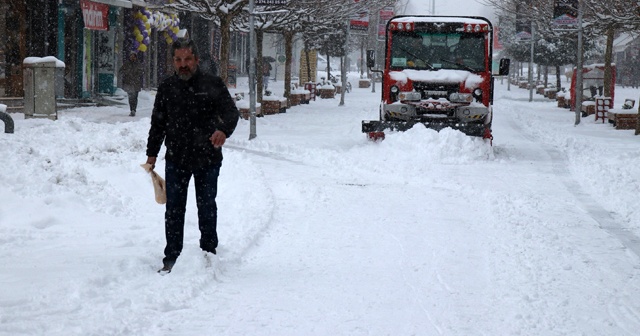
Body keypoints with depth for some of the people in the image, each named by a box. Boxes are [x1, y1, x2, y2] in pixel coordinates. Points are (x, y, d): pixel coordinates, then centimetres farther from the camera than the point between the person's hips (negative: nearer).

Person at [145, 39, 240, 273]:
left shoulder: (213, 85, -2)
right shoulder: (166, 88, 8)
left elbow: (231, 112, -9)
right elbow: (158, 123, 16)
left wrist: (223, 130, -31)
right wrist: (152, 153, 14)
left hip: (207, 159, -2)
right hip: (175, 159, 2)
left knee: (207, 208, 8)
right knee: (174, 209, 4)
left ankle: (209, 253, 20)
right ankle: (171, 258, 11)